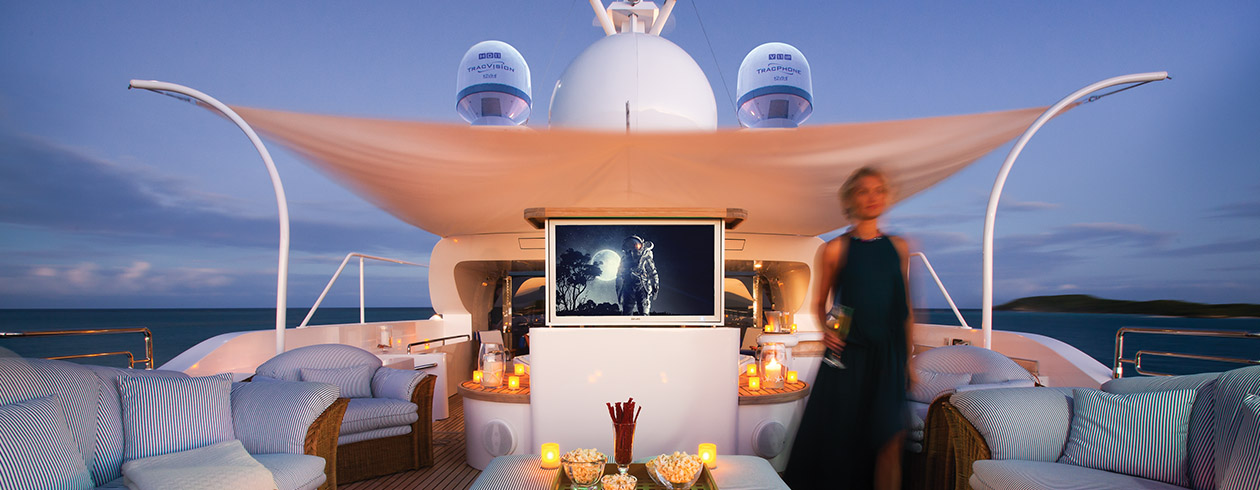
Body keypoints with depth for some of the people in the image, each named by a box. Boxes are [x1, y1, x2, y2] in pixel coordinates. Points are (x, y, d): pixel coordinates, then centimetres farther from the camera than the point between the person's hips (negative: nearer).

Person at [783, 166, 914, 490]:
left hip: (888, 355, 2)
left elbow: (906, 306, 13)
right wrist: (825, 329, -12)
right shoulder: (836, 249, 0)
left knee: (889, 440, -5)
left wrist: (908, 355, 11)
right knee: (838, 437, 3)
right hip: (847, 354, -2)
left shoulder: (898, 248, 9)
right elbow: (819, 302, 7)